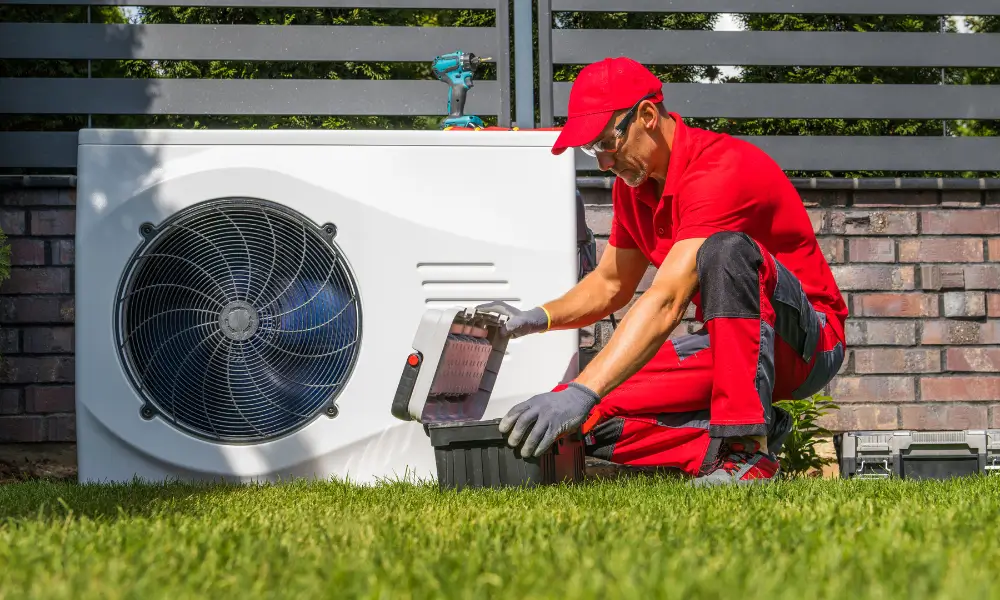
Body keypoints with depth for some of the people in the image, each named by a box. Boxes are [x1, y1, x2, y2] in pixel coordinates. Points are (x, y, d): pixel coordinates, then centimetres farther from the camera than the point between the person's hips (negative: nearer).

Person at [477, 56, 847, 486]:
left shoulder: (721, 170, -25)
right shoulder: (633, 184, 4)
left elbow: (665, 304, -35)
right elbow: (610, 285, 18)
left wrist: (580, 393, -42)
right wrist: (536, 319, -3)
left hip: (806, 342, -8)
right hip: (724, 346, 8)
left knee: (727, 250, -38)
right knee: (592, 419, -12)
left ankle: (748, 449, -35)